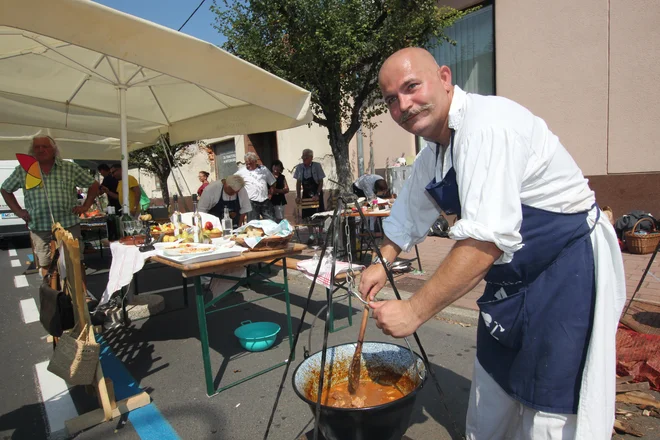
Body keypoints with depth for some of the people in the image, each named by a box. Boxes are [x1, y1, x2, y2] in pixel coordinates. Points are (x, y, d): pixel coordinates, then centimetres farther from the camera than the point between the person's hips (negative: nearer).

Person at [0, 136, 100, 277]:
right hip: (39, 228, 2)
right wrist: (18, 211, 7)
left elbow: (93, 184, 8)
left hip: (69, 225, -1)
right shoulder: (22, 170, 5)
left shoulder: (70, 168, 1)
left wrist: (85, 206, -1)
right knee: (45, 264, 10)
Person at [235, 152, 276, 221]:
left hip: (265, 201, 2)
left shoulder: (264, 169, 8)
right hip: (252, 202, -2)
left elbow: (272, 183, 17)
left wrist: (270, 193, 8)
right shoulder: (242, 171, 1)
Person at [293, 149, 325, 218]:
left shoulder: (317, 166, -10)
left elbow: (321, 182, -8)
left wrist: (317, 195, -16)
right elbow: (298, 182, 3)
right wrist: (298, 196, -6)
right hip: (306, 195, 3)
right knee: (306, 216, 1)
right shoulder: (299, 167, -1)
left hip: (316, 195, -3)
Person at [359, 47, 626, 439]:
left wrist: (414, 311, -27)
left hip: (568, 271, -8)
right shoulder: (431, 156, 4)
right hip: (512, 277, 8)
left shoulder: (487, 124, -25)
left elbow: (486, 239, -33)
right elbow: (409, 215, 19)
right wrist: (382, 264, 15)